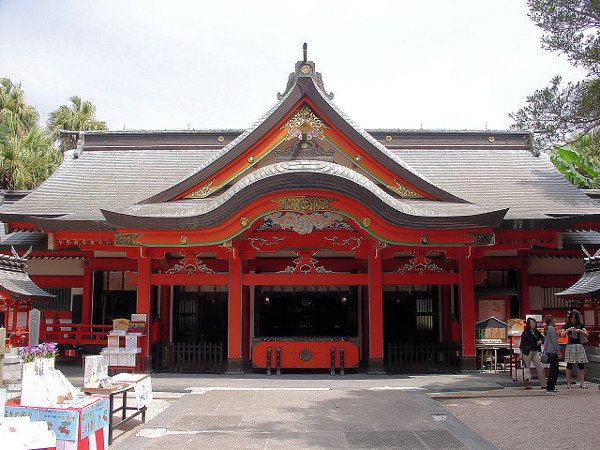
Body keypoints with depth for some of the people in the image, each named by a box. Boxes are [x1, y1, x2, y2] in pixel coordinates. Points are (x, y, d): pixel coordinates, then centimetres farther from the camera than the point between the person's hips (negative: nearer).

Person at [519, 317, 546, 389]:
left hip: (535, 352, 5)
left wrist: (540, 341, 2)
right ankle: (527, 384, 8)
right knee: (527, 368, 0)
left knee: (540, 368, -1)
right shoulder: (525, 333, -3)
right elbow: (522, 343, -3)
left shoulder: (536, 331, 12)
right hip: (527, 352, -5)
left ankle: (543, 385, 4)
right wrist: (521, 354, -8)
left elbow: (542, 338, 25)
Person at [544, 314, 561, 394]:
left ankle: (551, 387, 19)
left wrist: (545, 353, 23)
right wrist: (558, 353, -14)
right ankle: (549, 388, -2)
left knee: (554, 370, 14)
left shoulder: (547, 329, 15)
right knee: (554, 370, -5)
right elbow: (555, 342, -16)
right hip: (553, 352, -9)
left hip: (549, 352, 9)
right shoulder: (551, 329, -14)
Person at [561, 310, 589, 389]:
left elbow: (587, 334, 3)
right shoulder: (566, 325, 4)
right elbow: (562, 335, -7)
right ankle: (568, 383, 2)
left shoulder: (580, 325, 8)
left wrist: (580, 331, -15)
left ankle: (582, 382, 4)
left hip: (579, 346, 2)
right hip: (570, 346, -2)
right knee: (569, 365, -2)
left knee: (581, 365, 0)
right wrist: (568, 330, -21)